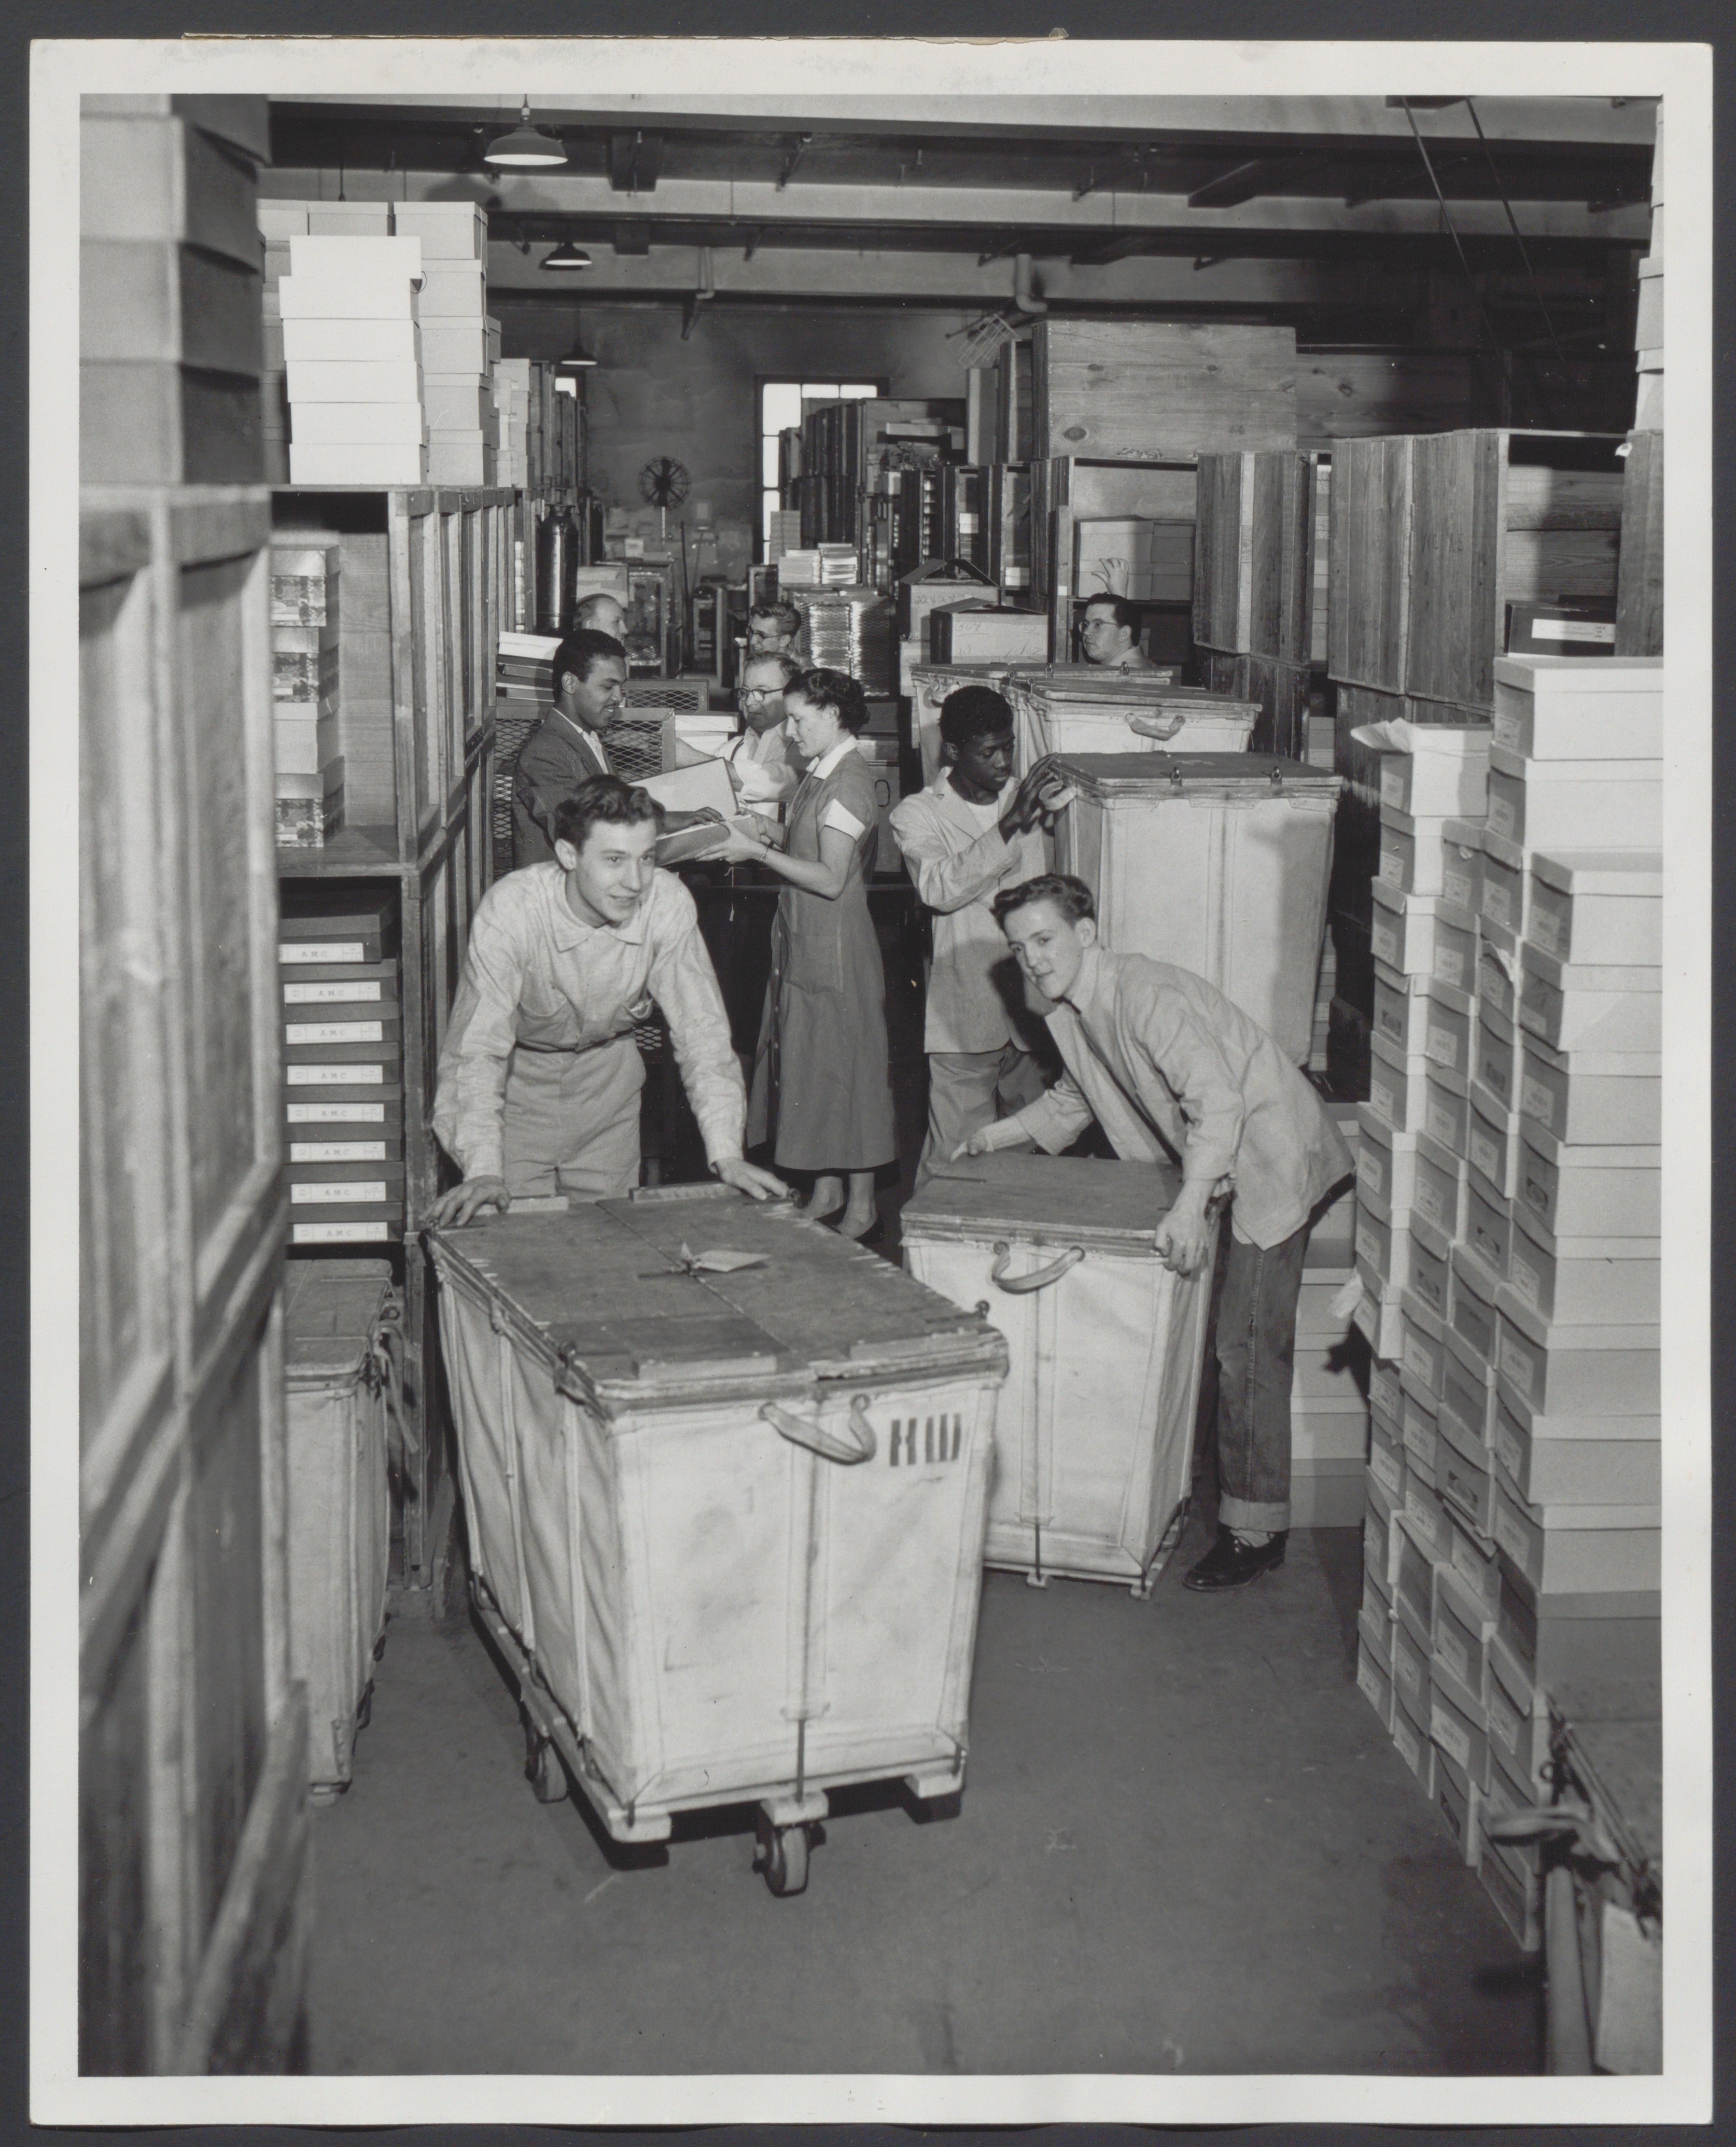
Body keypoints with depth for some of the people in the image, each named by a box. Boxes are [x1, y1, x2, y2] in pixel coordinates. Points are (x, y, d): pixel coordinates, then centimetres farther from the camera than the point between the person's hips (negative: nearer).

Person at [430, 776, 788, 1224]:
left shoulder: (669, 904, -24)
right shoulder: (509, 910, -32)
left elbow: (700, 1031, -18)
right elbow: (479, 1046, -34)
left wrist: (726, 1155, -27)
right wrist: (482, 1172, -45)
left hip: (608, 1071, 3)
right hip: (520, 1074, -2)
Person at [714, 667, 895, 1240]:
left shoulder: (849, 782, -18)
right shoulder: (820, 773, 11)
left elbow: (830, 880, -22)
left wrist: (759, 853, -18)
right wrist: (772, 834, 4)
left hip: (836, 948, -9)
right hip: (802, 941, 9)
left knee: (845, 1066, 0)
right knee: (810, 1065, 13)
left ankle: (861, 1204, 9)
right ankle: (825, 1190, 23)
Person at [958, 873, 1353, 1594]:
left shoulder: (1147, 994, -25)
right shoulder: (1066, 1011, 4)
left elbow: (1218, 1100, -35)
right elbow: (1073, 1101, 24)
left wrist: (1189, 1205, -45)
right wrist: (993, 1138, 15)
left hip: (1271, 1161, -9)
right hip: (1212, 1168, 9)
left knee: (1247, 1349, -9)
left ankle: (1257, 1528, -2)